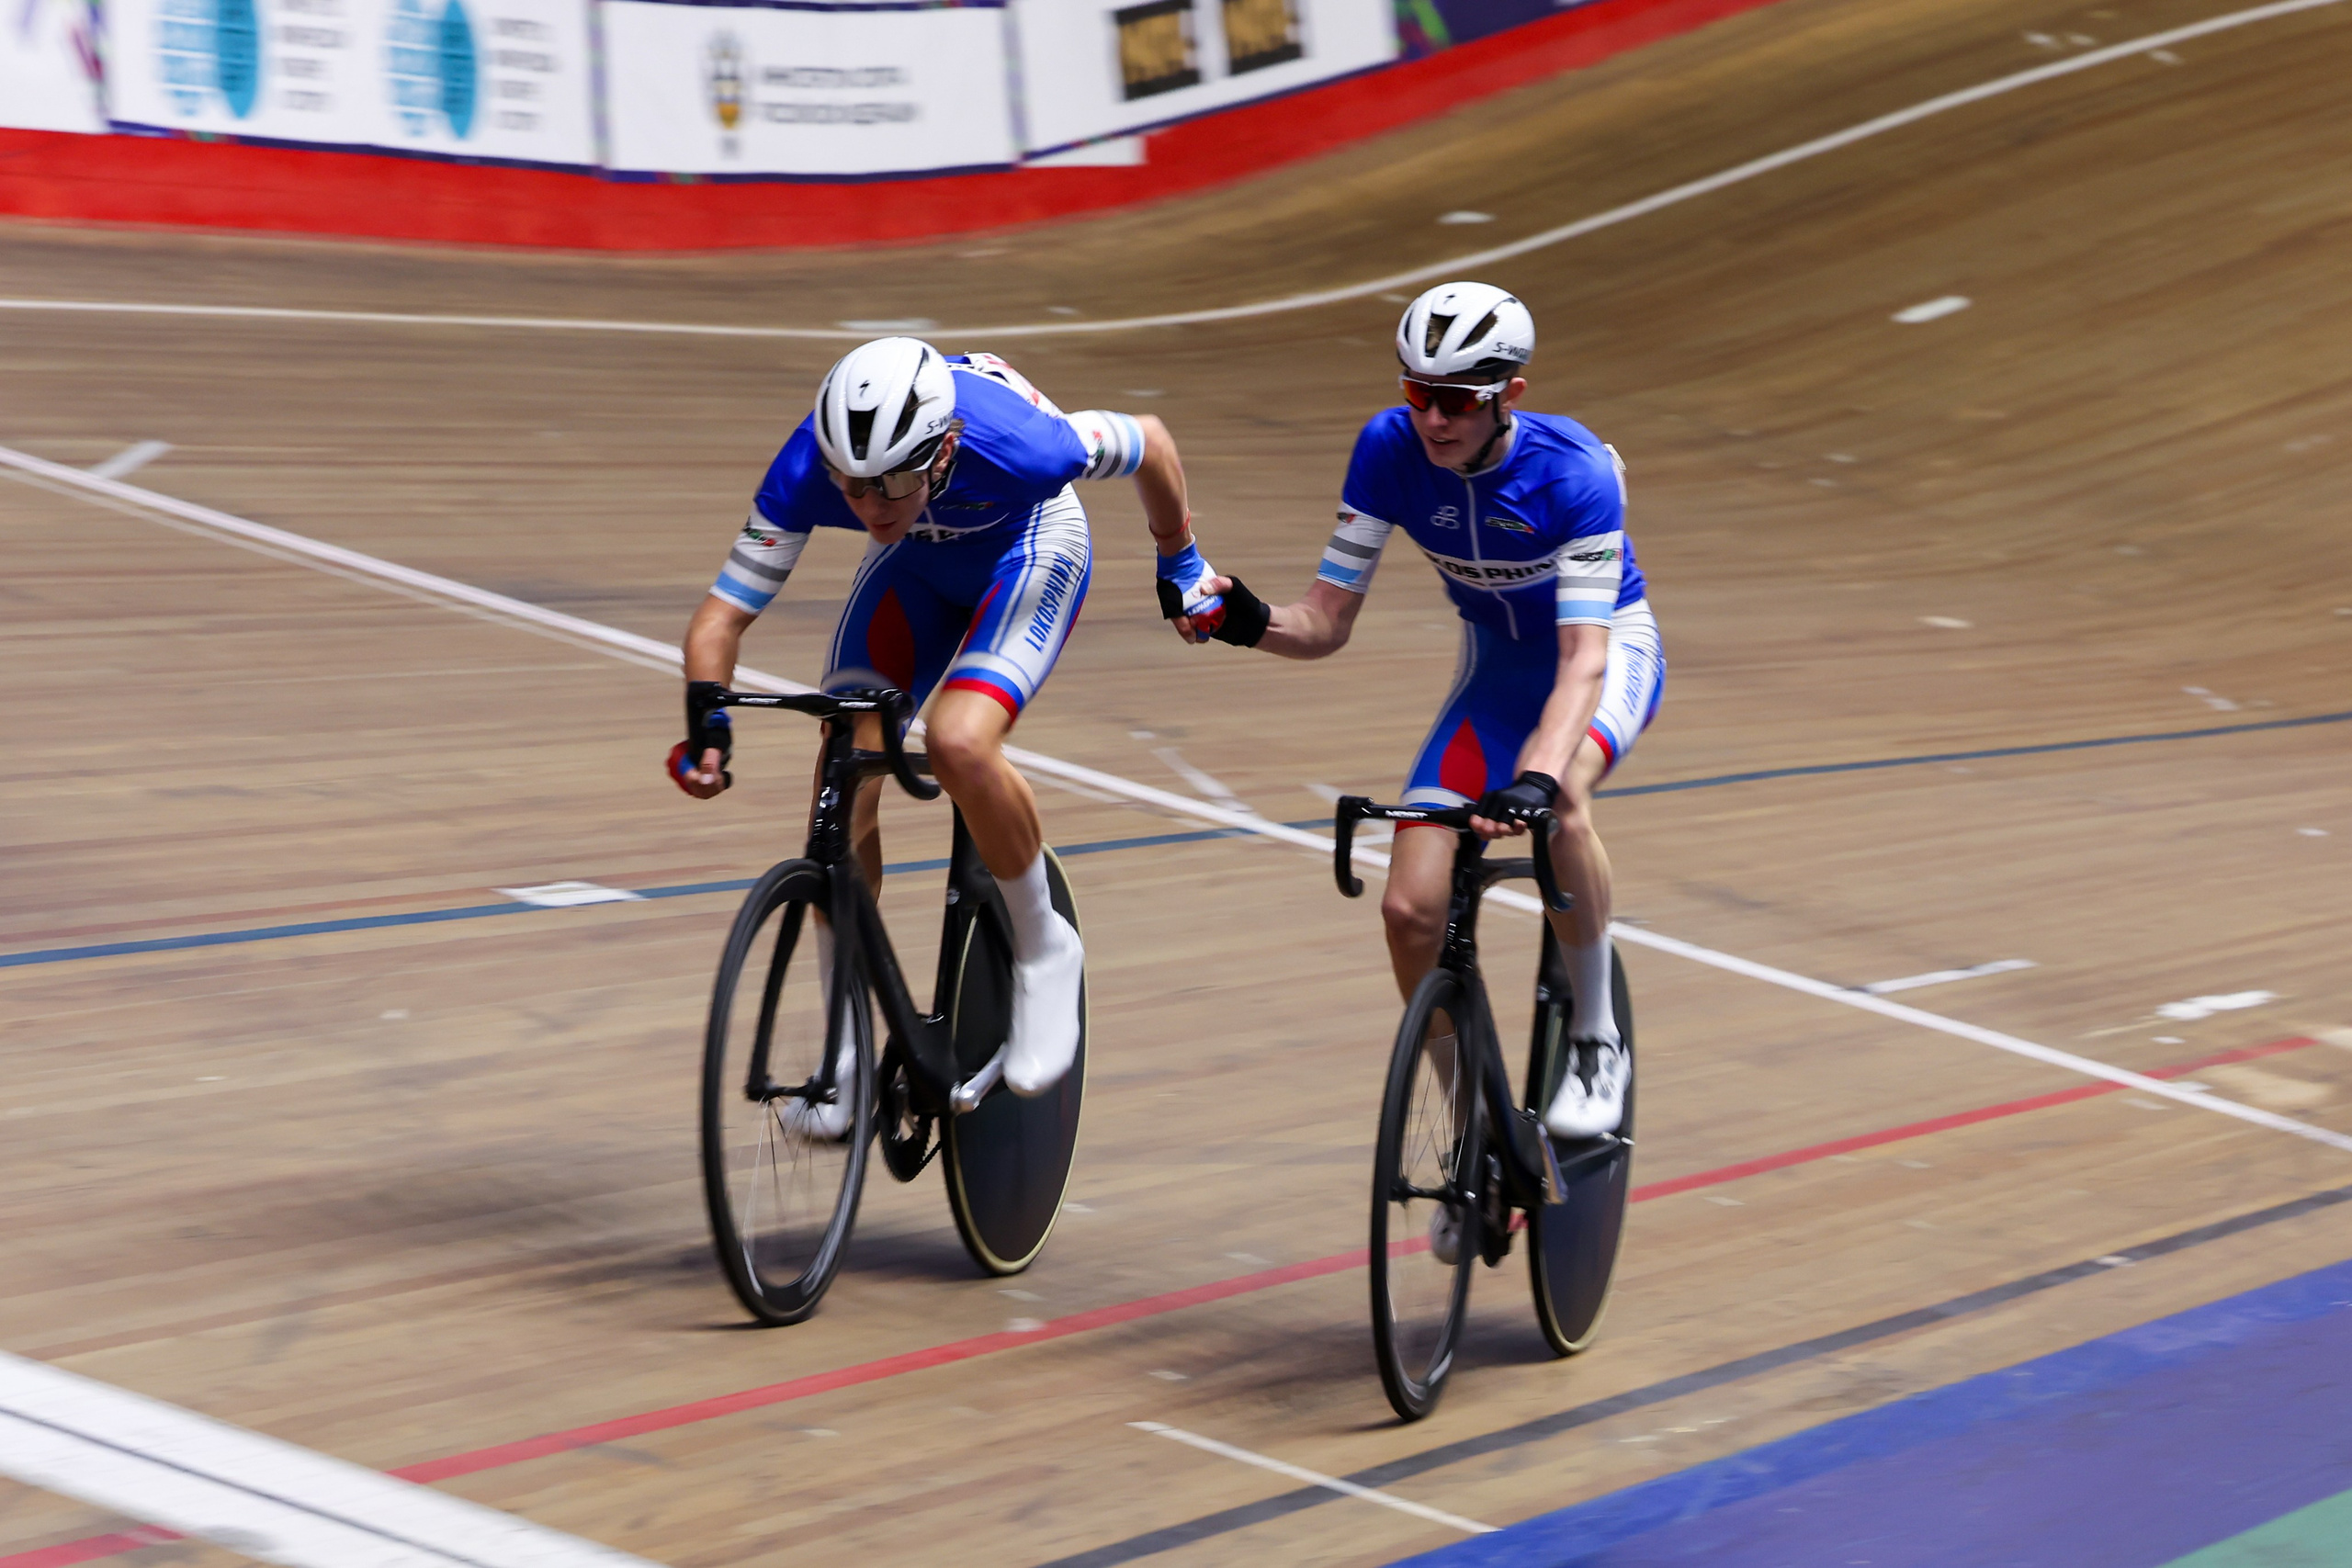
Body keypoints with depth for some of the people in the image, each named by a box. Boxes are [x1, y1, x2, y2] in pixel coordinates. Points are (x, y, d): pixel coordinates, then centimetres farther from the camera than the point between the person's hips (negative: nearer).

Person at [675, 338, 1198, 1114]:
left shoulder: (1012, 445, -41)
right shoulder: (806, 472, -34)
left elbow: (1150, 441, -20)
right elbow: (722, 614, -27)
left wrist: (1178, 560, -4)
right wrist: (707, 719, -46)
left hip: (1030, 547, -4)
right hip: (915, 567, 4)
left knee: (959, 745, -30)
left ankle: (1044, 948, -4)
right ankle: (848, 1043, 5)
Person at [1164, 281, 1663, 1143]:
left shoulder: (1572, 471, -32)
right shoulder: (1391, 448, -21)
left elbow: (1583, 659, -41)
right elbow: (1327, 622, -18)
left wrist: (1537, 779, -57)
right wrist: (1249, 621, -40)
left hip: (1607, 648, -4)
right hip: (1496, 665, 4)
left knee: (1559, 800, -38)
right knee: (1413, 909, -12)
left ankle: (1597, 1041, -16)